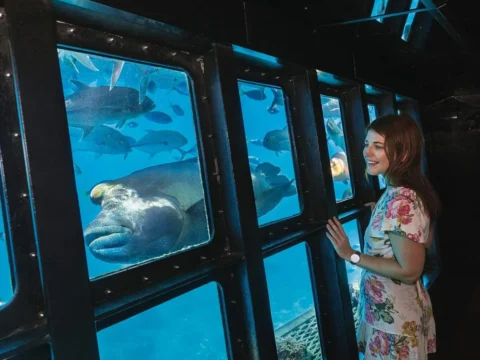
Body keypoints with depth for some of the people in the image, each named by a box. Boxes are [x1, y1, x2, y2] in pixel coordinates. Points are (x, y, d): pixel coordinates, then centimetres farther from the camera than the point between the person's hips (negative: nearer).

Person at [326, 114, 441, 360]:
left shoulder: (401, 202, -29)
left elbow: (409, 270, -27)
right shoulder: (395, 192, 1)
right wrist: (378, 212, 13)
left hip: (394, 317, -9)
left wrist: (352, 255, -23)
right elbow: (424, 242, 11)